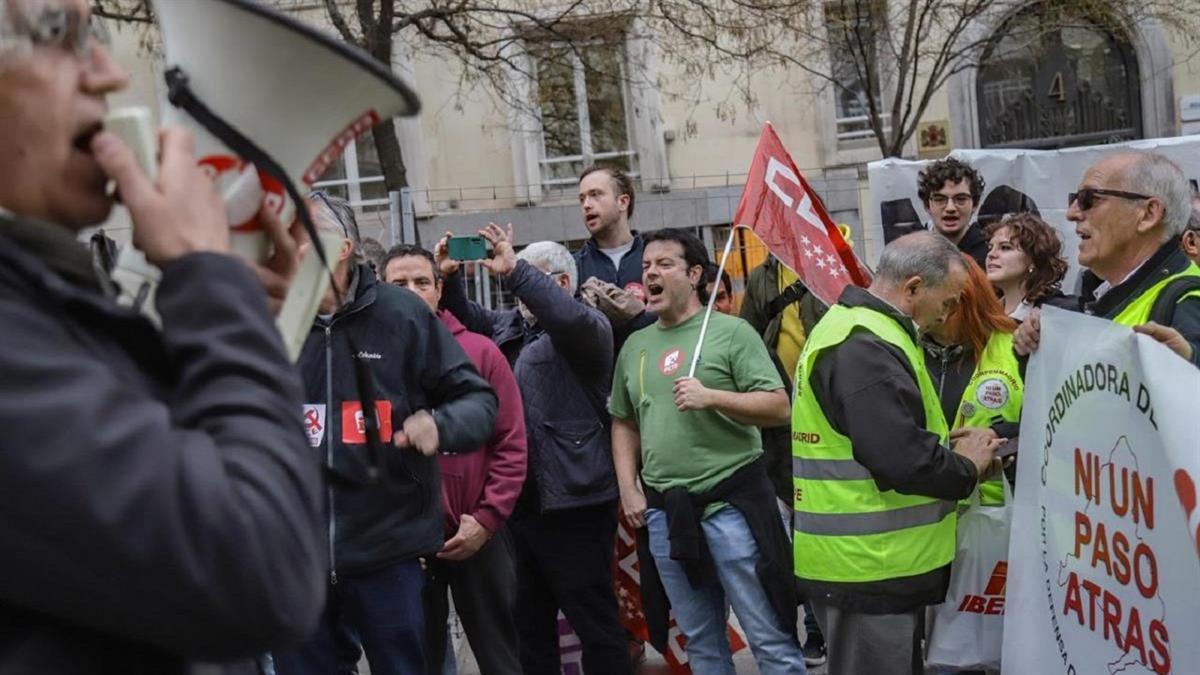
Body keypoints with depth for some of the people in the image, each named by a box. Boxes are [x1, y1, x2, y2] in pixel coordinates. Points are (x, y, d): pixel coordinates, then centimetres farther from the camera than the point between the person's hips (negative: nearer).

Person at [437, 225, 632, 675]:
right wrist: (448, 278, 11)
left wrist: (515, 272, -28)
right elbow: (469, 318, 29)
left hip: (572, 503, -8)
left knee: (595, 622, 0)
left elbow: (571, 320, -27)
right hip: (522, 502, 8)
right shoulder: (510, 325, 17)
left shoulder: (587, 329, -5)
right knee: (529, 623, 18)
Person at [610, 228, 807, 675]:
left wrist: (711, 396, -21)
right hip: (664, 510, 5)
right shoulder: (635, 345, 12)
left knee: (770, 638, 0)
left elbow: (778, 407, -9)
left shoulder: (731, 332, -4)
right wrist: (628, 488, 6)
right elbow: (624, 423, 18)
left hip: (730, 502, -5)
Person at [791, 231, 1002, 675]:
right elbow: (904, 460, -29)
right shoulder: (867, 348, -22)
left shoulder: (854, 329, 14)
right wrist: (967, 466, -9)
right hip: (869, 568, -11)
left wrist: (945, 443, 6)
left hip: (866, 559, 11)